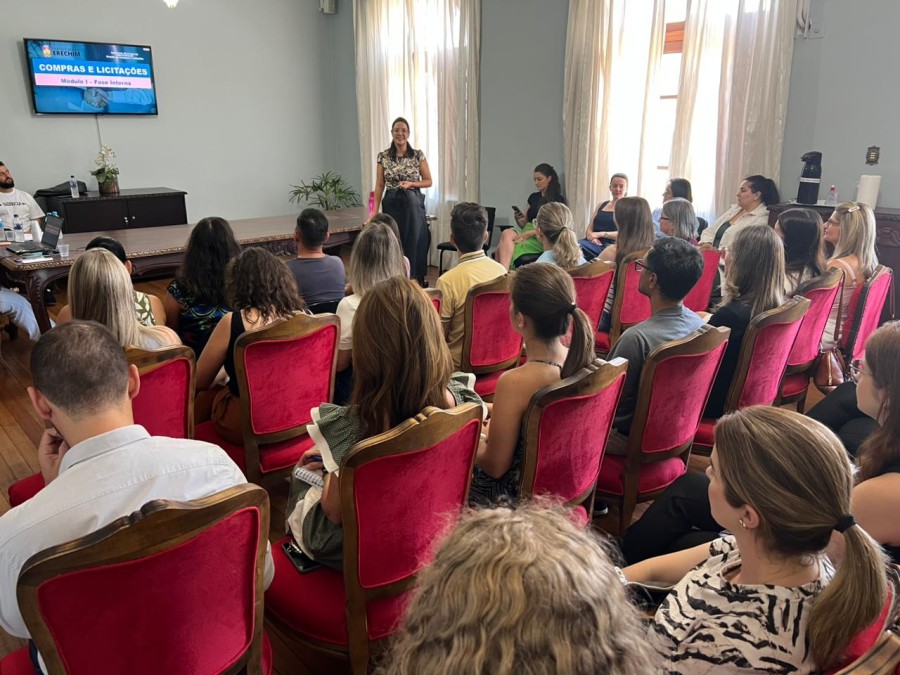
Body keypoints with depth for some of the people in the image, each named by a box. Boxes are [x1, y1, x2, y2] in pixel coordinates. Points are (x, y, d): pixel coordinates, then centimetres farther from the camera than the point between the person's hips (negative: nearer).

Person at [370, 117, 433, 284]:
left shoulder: (418, 155, -1)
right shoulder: (383, 156, 2)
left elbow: (428, 181, 3)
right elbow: (379, 186, 3)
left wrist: (410, 183, -14)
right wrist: (375, 211, -4)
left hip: (413, 204, -1)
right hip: (391, 204, 1)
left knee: (414, 243, 1)